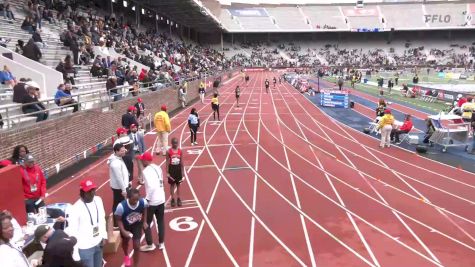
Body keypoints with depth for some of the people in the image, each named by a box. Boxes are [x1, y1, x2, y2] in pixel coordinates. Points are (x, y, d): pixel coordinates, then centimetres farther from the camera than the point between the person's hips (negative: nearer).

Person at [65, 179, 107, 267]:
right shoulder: (75, 209, -23)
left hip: (98, 243, 6)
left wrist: (104, 236, 9)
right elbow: (72, 232, -18)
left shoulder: (98, 200, -4)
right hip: (85, 247, -6)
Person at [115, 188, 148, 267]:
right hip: (125, 226, 0)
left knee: (137, 246, -1)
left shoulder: (143, 202, -32)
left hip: (137, 225, 0)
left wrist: (144, 221, -2)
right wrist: (123, 231, -31)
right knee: (125, 241, 27)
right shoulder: (121, 206, -40)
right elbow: (118, 220, -22)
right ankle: (126, 256, 62)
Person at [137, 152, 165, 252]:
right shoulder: (158, 168, 7)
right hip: (161, 199, 8)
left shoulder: (146, 171, -17)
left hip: (152, 201, -8)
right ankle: (161, 243, 26)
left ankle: (150, 244, 16)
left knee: (146, 223, 10)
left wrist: (147, 199, -18)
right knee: (160, 221, 19)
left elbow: (151, 187, -27)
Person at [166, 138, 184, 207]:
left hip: (178, 168, 2)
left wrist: (183, 171, 3)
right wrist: (167, 172, -9)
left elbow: (181, 162, 3)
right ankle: (172, 199, 15)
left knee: (178, 184, 11)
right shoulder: (169, 151, -9)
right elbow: (167, 162, -6)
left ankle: (178, 198, 20)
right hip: (172, 168, -2)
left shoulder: (180, 151, -2)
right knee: (172, 184, 7)